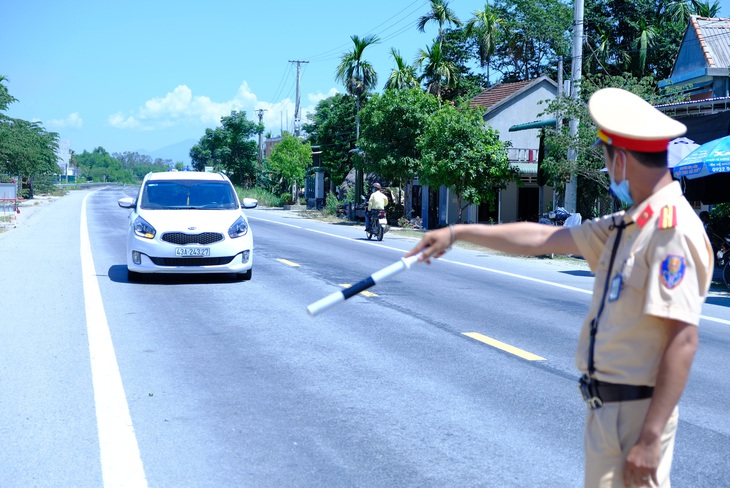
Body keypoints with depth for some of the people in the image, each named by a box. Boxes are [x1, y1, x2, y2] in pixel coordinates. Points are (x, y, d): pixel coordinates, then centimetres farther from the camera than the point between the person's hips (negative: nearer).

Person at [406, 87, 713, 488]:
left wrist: (650, 439, -24)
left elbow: (683, 342, -24)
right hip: (606, 408, 9)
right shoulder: (627, 225, 10)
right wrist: (457, 233, 20)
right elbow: (543, 238, 16)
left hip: (636, 413, -9)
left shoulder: (672, 230, -19)